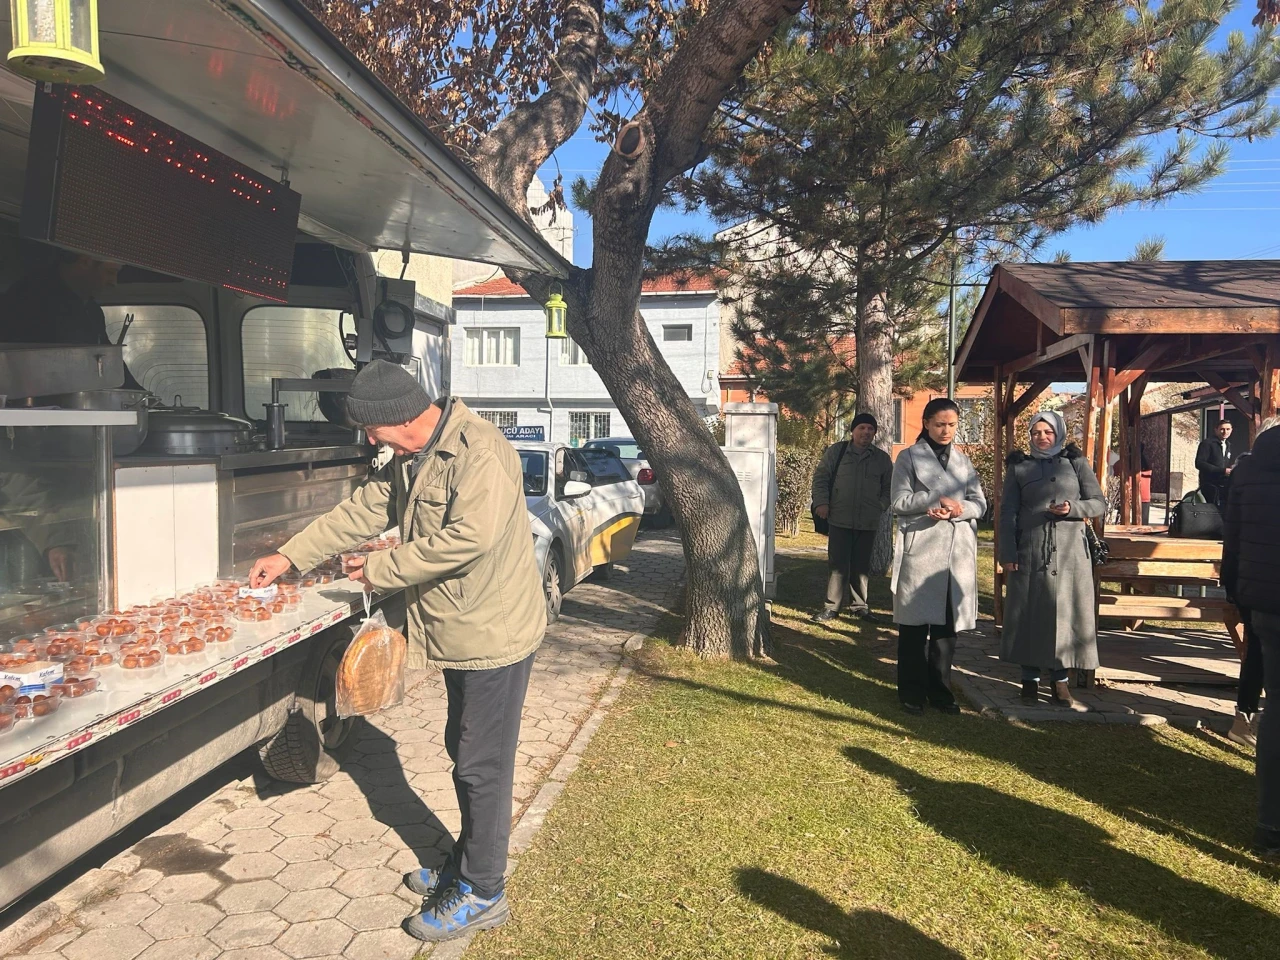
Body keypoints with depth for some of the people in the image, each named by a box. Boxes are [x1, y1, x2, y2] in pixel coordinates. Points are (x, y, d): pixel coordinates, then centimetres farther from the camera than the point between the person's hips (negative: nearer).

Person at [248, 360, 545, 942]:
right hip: (459, 633, 10)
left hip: (495, 634, -10)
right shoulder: (411, 459, 9)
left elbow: (469, 536, -31)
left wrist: (380, 569, -19)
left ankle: (482, 894, 19)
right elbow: (362, 511, 17)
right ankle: (465, 866, 38)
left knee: (482, 765, 3)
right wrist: (290, 557, 18)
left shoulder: (479, 452, -22)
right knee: (464, 754, 21)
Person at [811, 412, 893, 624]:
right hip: (840, 519, -2)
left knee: (862, 565, 11)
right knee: (838, 564, -2)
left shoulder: (882, 458, 9)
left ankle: (859, 605, 22)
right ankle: (832, 607, 4)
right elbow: (820, 477, 3)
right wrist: (821, 502, -9)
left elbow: (889, 487, 16)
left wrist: (880, 506, 2)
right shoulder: (836, 451, 3)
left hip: (868, 522, 2)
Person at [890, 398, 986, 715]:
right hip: (919, 550, -4)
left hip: (958, 551, 4)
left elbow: (980, 503, 9)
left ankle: (940, 690, 18)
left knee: (947, 624, 6)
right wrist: (936, 500, -15)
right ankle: (912, 692, 12)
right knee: (915, 623, 1)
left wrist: (958, 509, -12)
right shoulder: (909, 457, 4)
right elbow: (898, 501, -4)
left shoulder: (963, 461, 16)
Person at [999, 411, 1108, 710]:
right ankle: (1030, 679, 9)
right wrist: (1007, 553, -6)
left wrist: (1072, 508, -13)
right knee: (1030, 613, 0)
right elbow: (1008, 513, 3)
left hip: (1069, 552, 1)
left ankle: (1059, 679, 10)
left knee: (1065, 613, 1)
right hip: (1030, 552, 0)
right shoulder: (1019, 468, 8)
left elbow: (1100, 503, 7)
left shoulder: (1075, 463, 9)